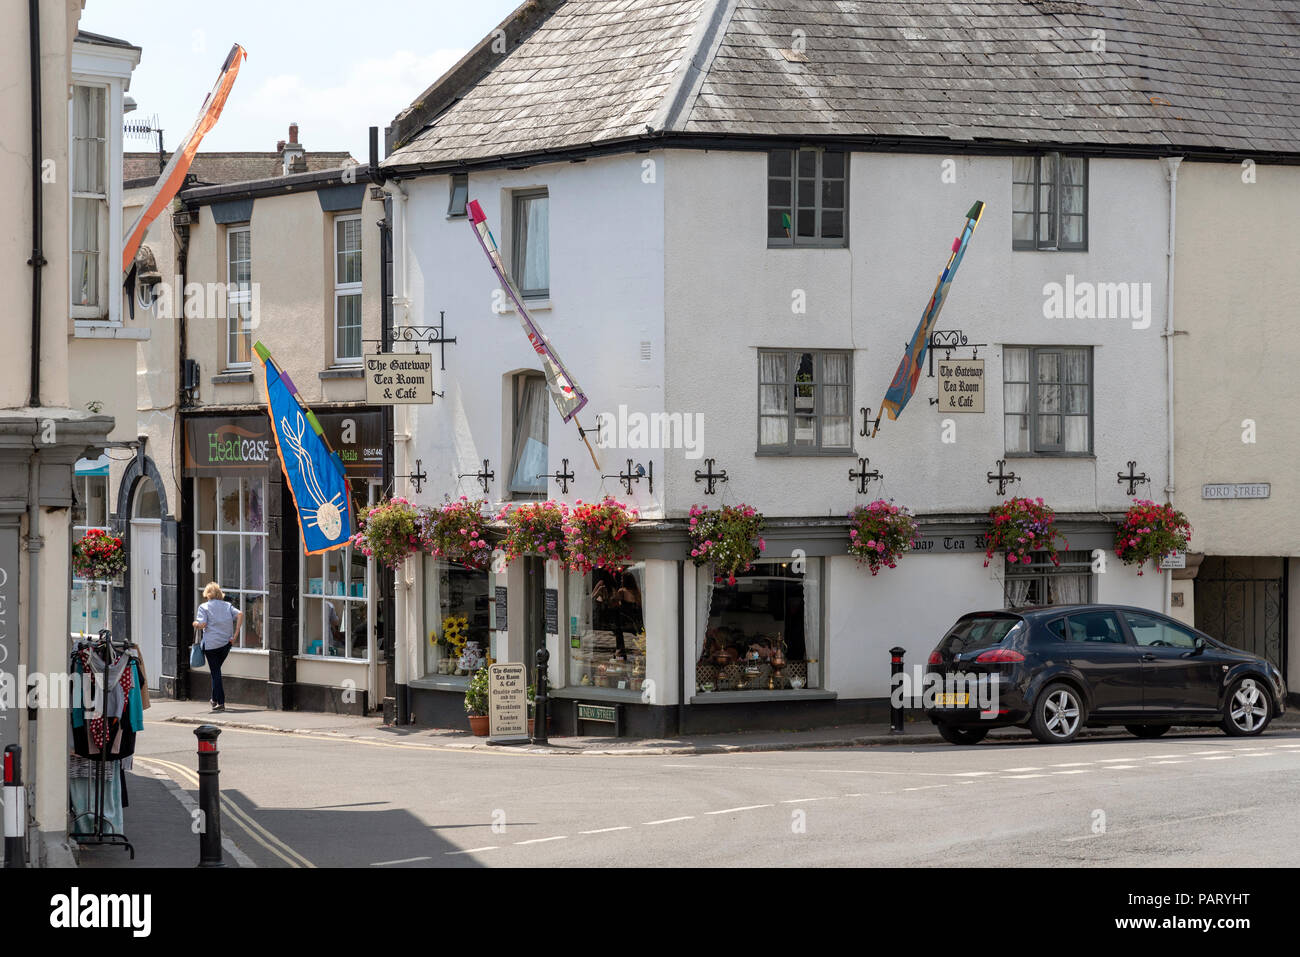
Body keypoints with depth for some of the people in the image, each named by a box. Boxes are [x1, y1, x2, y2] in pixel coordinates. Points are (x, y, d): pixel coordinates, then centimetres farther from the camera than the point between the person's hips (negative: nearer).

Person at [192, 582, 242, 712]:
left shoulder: (204, 607, -2)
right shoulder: (227, 605, 9)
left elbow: (202, 625, -14)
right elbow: (240, 614, -6)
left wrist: (195, 624, 9)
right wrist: (235, 635, -5)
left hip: (211, 644, -4)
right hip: (226, 642, 4)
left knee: (215, 672, 0)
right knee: (217, 670, 20)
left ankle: (220, 702, -3)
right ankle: (215, 699, 24)